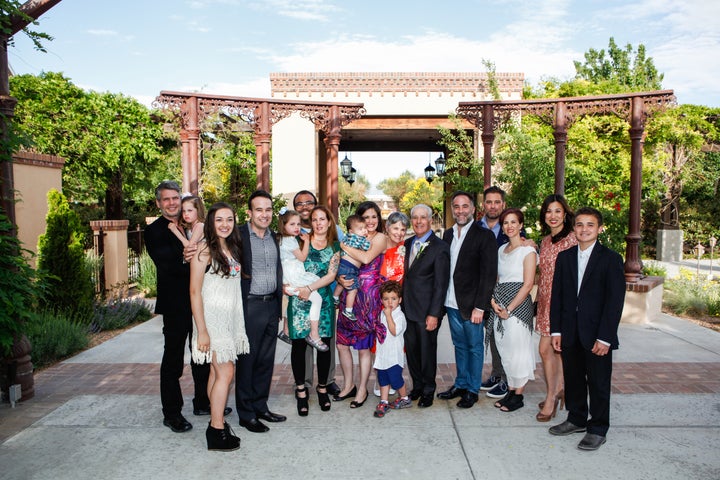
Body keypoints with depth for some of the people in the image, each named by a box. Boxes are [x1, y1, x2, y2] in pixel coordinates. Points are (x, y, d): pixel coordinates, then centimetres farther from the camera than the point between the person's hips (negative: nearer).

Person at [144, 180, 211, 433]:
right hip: (175, 304, -6)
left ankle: (203, 402, 30)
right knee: (173, 359, 4)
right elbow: (167, 265, -18)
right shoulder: (153, 231, -6)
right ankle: (171, 413, 17)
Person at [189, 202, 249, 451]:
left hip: (230, 316, 7)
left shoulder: (233, 248, 10)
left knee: (217, 371, 12)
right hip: (211, 317, -7)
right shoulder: (204, 250, -12)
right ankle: (217, 431, 3)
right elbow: (195, 292, -13)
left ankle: (216, 421, 20)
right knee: (226, 372, -6)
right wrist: (202, 331, -15)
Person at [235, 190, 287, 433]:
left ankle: (260, 406, 28)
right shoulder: (238, 235, -10)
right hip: (249, 306, -6)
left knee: (266, 360, 14)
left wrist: (279, 303, 15)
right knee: (246, 361, 5)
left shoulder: (274, 237, 10)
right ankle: (246, 414, 17)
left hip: (271, 305, 6)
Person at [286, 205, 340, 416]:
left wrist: (310, 288, -12)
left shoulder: (334, 246, 6)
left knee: (324, 344, 5)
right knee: (299, 344, 2)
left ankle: (322, 387, 25)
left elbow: (331, 275, -2)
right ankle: (301, 389, 18)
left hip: (323, 299, 1)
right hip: (299, 299, -1)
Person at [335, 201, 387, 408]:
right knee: (342, 343, 9)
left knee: (364, 347, 4)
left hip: (368, 295, -6)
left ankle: (362, 390, 21)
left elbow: (366, 258, -22)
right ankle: (348, 385, 28)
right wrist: (340, 278, -11)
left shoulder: (380, 238, -4)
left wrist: (344, 246, -11)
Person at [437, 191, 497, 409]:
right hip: (452, 302, 5)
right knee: (459, 345, 17)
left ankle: (472, 390, 22)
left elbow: (489, 274, -13)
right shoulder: (448, 234, 9)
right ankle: (460, 384, 31)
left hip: (471, 304, -5)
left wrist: (479, 306, -16)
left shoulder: (484, 236, -9)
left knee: (475, 347, 8)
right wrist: (442, 300, 5)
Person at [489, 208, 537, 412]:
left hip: (518, 305, -6)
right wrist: (493, 302, -3)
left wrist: (509, 308, -15)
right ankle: (510, 391, 24)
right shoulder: (501, 250, 13)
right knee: (504, 349, 11)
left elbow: (528, 284, -12)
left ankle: (518, 396, 12)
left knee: (517, 349, -1)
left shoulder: (527, 251, -7)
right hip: (499, 306, 7)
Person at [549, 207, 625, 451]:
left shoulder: (611, 259, -5)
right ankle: (576, 419, 33)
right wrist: (556, 330, 2)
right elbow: (556, 295, 7)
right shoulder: (564, 257, 7)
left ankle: (598, 429, 23)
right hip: (570, 333, 4)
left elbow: (615, 301, -9)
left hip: (597, 334, -4)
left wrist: (605, 337, -14)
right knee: (573, 379, 14)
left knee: (599, 383, 7)